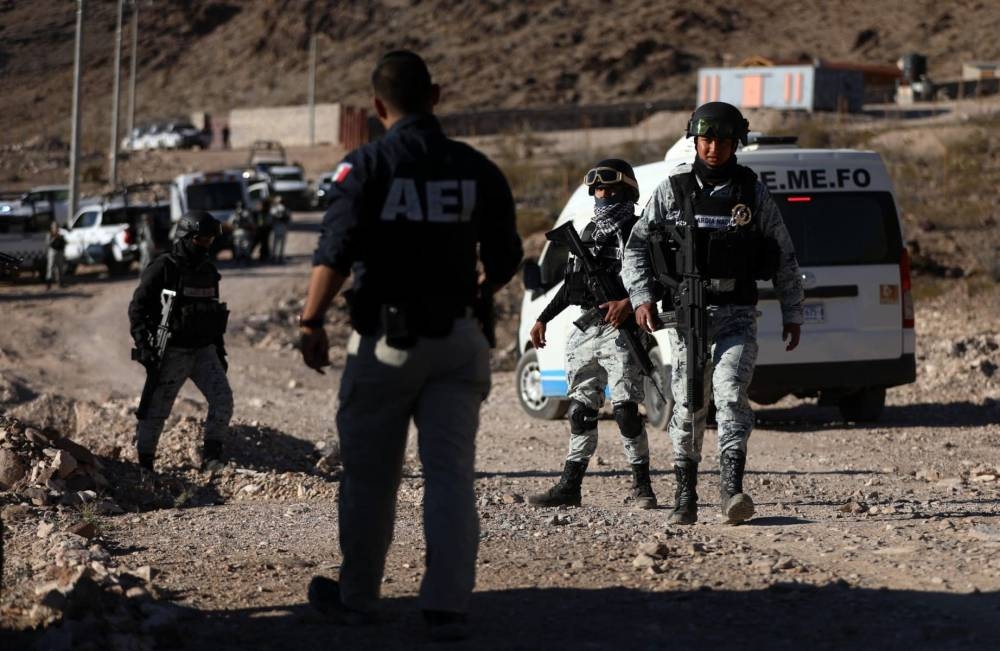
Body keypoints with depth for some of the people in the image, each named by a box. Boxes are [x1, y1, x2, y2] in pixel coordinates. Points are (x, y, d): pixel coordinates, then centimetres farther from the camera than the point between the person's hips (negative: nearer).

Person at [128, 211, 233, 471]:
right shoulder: (162, 269, -10)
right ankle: (144, 464, 14)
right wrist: (144, 347, -18)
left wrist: (220, 351, 20)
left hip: (204, 350, 5)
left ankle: (211, 458, -4)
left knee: (222, 398, -12)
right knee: (156, 410, 1)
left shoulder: (209, 271, 10)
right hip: (172, 352, -5)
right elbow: (137, 308, -10)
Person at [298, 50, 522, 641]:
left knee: (370, 476, 10)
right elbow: (506, 260, 9)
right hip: (457, 339, 2)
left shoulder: (367, 166, -8)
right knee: (451, 474, 1)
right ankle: (448, 606, -7)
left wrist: (312, 322, -18)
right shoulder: (477, 170, 3)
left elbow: (336, 253, -20)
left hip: (385, 339, -2)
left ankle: (357, 597, 22)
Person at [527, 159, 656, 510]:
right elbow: (572, 282, 27)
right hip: (584, 333, 7)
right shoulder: (590, 231, 20)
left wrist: (629, 303, -29)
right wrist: (543, 318, 24)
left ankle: (642, 487, -6)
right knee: (581, 411, 9)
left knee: (626, 409, -12)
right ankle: (569, 486, 13)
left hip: (620, 332, -7)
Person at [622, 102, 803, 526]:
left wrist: (793, 314, 12)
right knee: (688, 404, 4)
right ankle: (685, 495, 14)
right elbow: (636, 246, 7)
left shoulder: (752, 192, 5)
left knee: (730, 393, -17)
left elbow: (784, 256, 12)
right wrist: (642, 299, -6)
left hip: (736, 315, -1)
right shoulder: (673, 190, 5)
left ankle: (731, 489, -24)